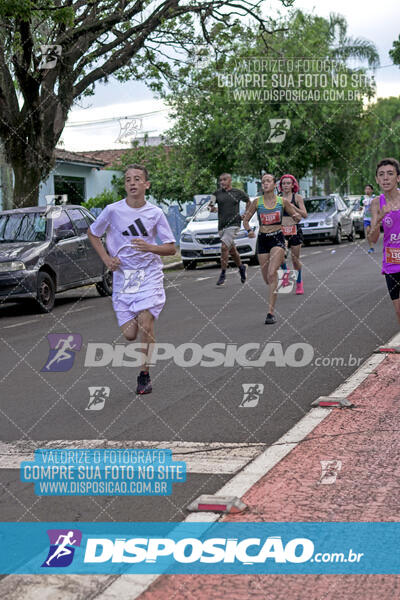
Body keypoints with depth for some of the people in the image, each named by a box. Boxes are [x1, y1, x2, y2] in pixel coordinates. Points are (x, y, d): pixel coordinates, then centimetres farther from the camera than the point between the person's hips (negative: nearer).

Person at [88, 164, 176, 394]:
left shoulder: (155, 213, -2)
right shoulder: (113, 210, -2)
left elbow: (171, 248, 1)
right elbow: (92, 233, 14)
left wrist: (150, 247, -17)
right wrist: (106, 258, 2)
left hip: (149, 275, -1)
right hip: (123, 276, 1)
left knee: (145, 324, -16)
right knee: (129, 334, -2)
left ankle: (145, 375, 0)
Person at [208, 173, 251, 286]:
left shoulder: (238, 193, 3)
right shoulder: (217, 193, 7)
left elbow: (248, 201, 20)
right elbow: (211, 202, -6)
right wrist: (211, 207, -29)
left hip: (233, 224, -4)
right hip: (221, 225, 4)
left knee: (224, 247, -19)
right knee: (232, 250, 14)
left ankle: (223, 274, -13)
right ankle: (241, 267, 37)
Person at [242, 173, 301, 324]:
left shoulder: (282, 201, 1)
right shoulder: (257, 202, 2)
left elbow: (297, 216, 11)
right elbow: (245, 219, 10)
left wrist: (297, 217, -13)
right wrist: (249, 230, -11)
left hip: (277, 239, -2)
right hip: (262, 239, 2)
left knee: (272, 273, -20)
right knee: (267, 278, 6)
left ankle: (271, 311, -22)